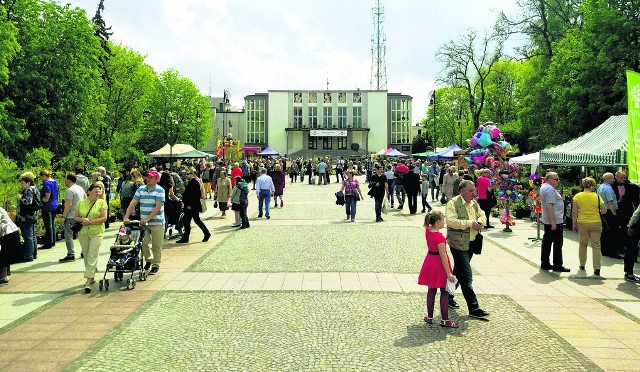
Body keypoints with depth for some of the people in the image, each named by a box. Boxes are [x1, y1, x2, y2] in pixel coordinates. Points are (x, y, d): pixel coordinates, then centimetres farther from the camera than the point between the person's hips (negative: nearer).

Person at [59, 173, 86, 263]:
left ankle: (71, 255, -7)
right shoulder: (80, 188, 11)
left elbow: (69, 204, -21)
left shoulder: (70, 190, -16)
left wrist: (63, 216, -17)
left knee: (68, 235, -5)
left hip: (71, 217, -9)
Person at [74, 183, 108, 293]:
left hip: (96, 233, -4)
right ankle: (92, 277, 25)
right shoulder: (81, 203, 7)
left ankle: (88, 282, -12)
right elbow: (75, 217, 10)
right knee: (86, 257, 11)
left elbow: (104, 218, -8)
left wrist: (90, 222, -13)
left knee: (92, 257, -10)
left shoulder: (102, 202, -1)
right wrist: (82, 219, -11)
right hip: (83, 233, 4)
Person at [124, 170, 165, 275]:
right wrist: (126, 217, -10)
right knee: (143, 243, 3)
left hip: (157, 223, -4)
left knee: (156, 246, 2)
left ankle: (156, 265, 17)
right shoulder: (140, 190, 7)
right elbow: (133, 204, 2)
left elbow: (158, 207, -15)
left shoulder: (160, 191, -8)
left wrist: (147, 218, -21)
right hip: (143, 223, 4)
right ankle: (148, 259, 29)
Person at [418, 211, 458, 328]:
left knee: (431, 291, 16)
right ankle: (445, 320, 12)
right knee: (444, 292, 5)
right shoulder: (440, 237, -24)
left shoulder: (428, 230, -3)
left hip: (430, 261, 7)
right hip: (439, 264, -7)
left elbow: (429, 225, 23)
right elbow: (443, 256, -24)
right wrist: (449, 273, -20)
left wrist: (437, 215, 9)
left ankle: (429, 317, 25)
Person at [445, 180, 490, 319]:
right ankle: (473, 308, -4)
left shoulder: (474, 203, 12)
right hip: (458, 244, -8)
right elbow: (451, 221, -24)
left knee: (458, 271, 19)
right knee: (466, 276, -8)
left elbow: (481, 215, 23)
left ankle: (448, 296, 35)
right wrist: (470, 223, -24)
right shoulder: (453, 203, -13)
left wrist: (479, 221, -1)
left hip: (471, 243, 8)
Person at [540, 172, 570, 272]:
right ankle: (557, 265, 3)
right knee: (557, 243, -2)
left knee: (547, 241, 12)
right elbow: (549, 205, -25)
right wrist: (553, 221, -26)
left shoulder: (543, 187, 14)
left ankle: (545, 263, 17)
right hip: (555, 221, -10)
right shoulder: (550, 189, -18)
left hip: (547, 221, 10)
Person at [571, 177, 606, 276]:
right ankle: (597, 268, 1)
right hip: (596, 223, -1)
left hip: (582, 223, 1)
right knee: (596, 245, 4)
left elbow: (574, 212, -3)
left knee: (582, 244, 17)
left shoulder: (577, 196, -3)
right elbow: (604, 211, -3)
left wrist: (574, 223, 5)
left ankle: (582, 264, 25)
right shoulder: (597, 196, -6)